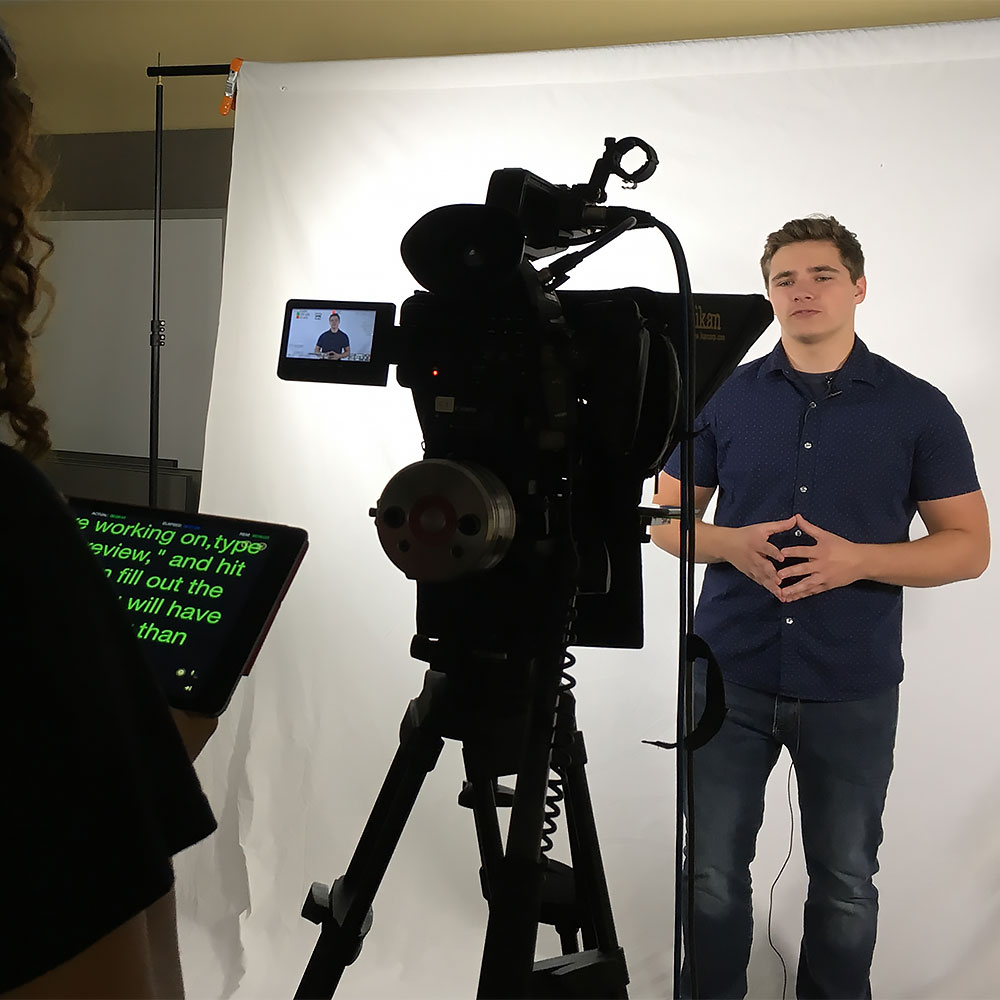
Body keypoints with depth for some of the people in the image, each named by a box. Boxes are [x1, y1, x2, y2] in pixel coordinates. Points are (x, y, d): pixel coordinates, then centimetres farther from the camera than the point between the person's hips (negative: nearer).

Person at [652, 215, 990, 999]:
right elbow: (668, 519, 9)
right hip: (730, 675, 1)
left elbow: (969, 546, -1)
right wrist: (731, 544, -13)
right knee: (713, 873, 8)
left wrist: (857, 558, -17)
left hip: (853, 688, -1)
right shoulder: (724, 396, 3)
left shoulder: (918, 408, -1)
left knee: (845, 881, 12)